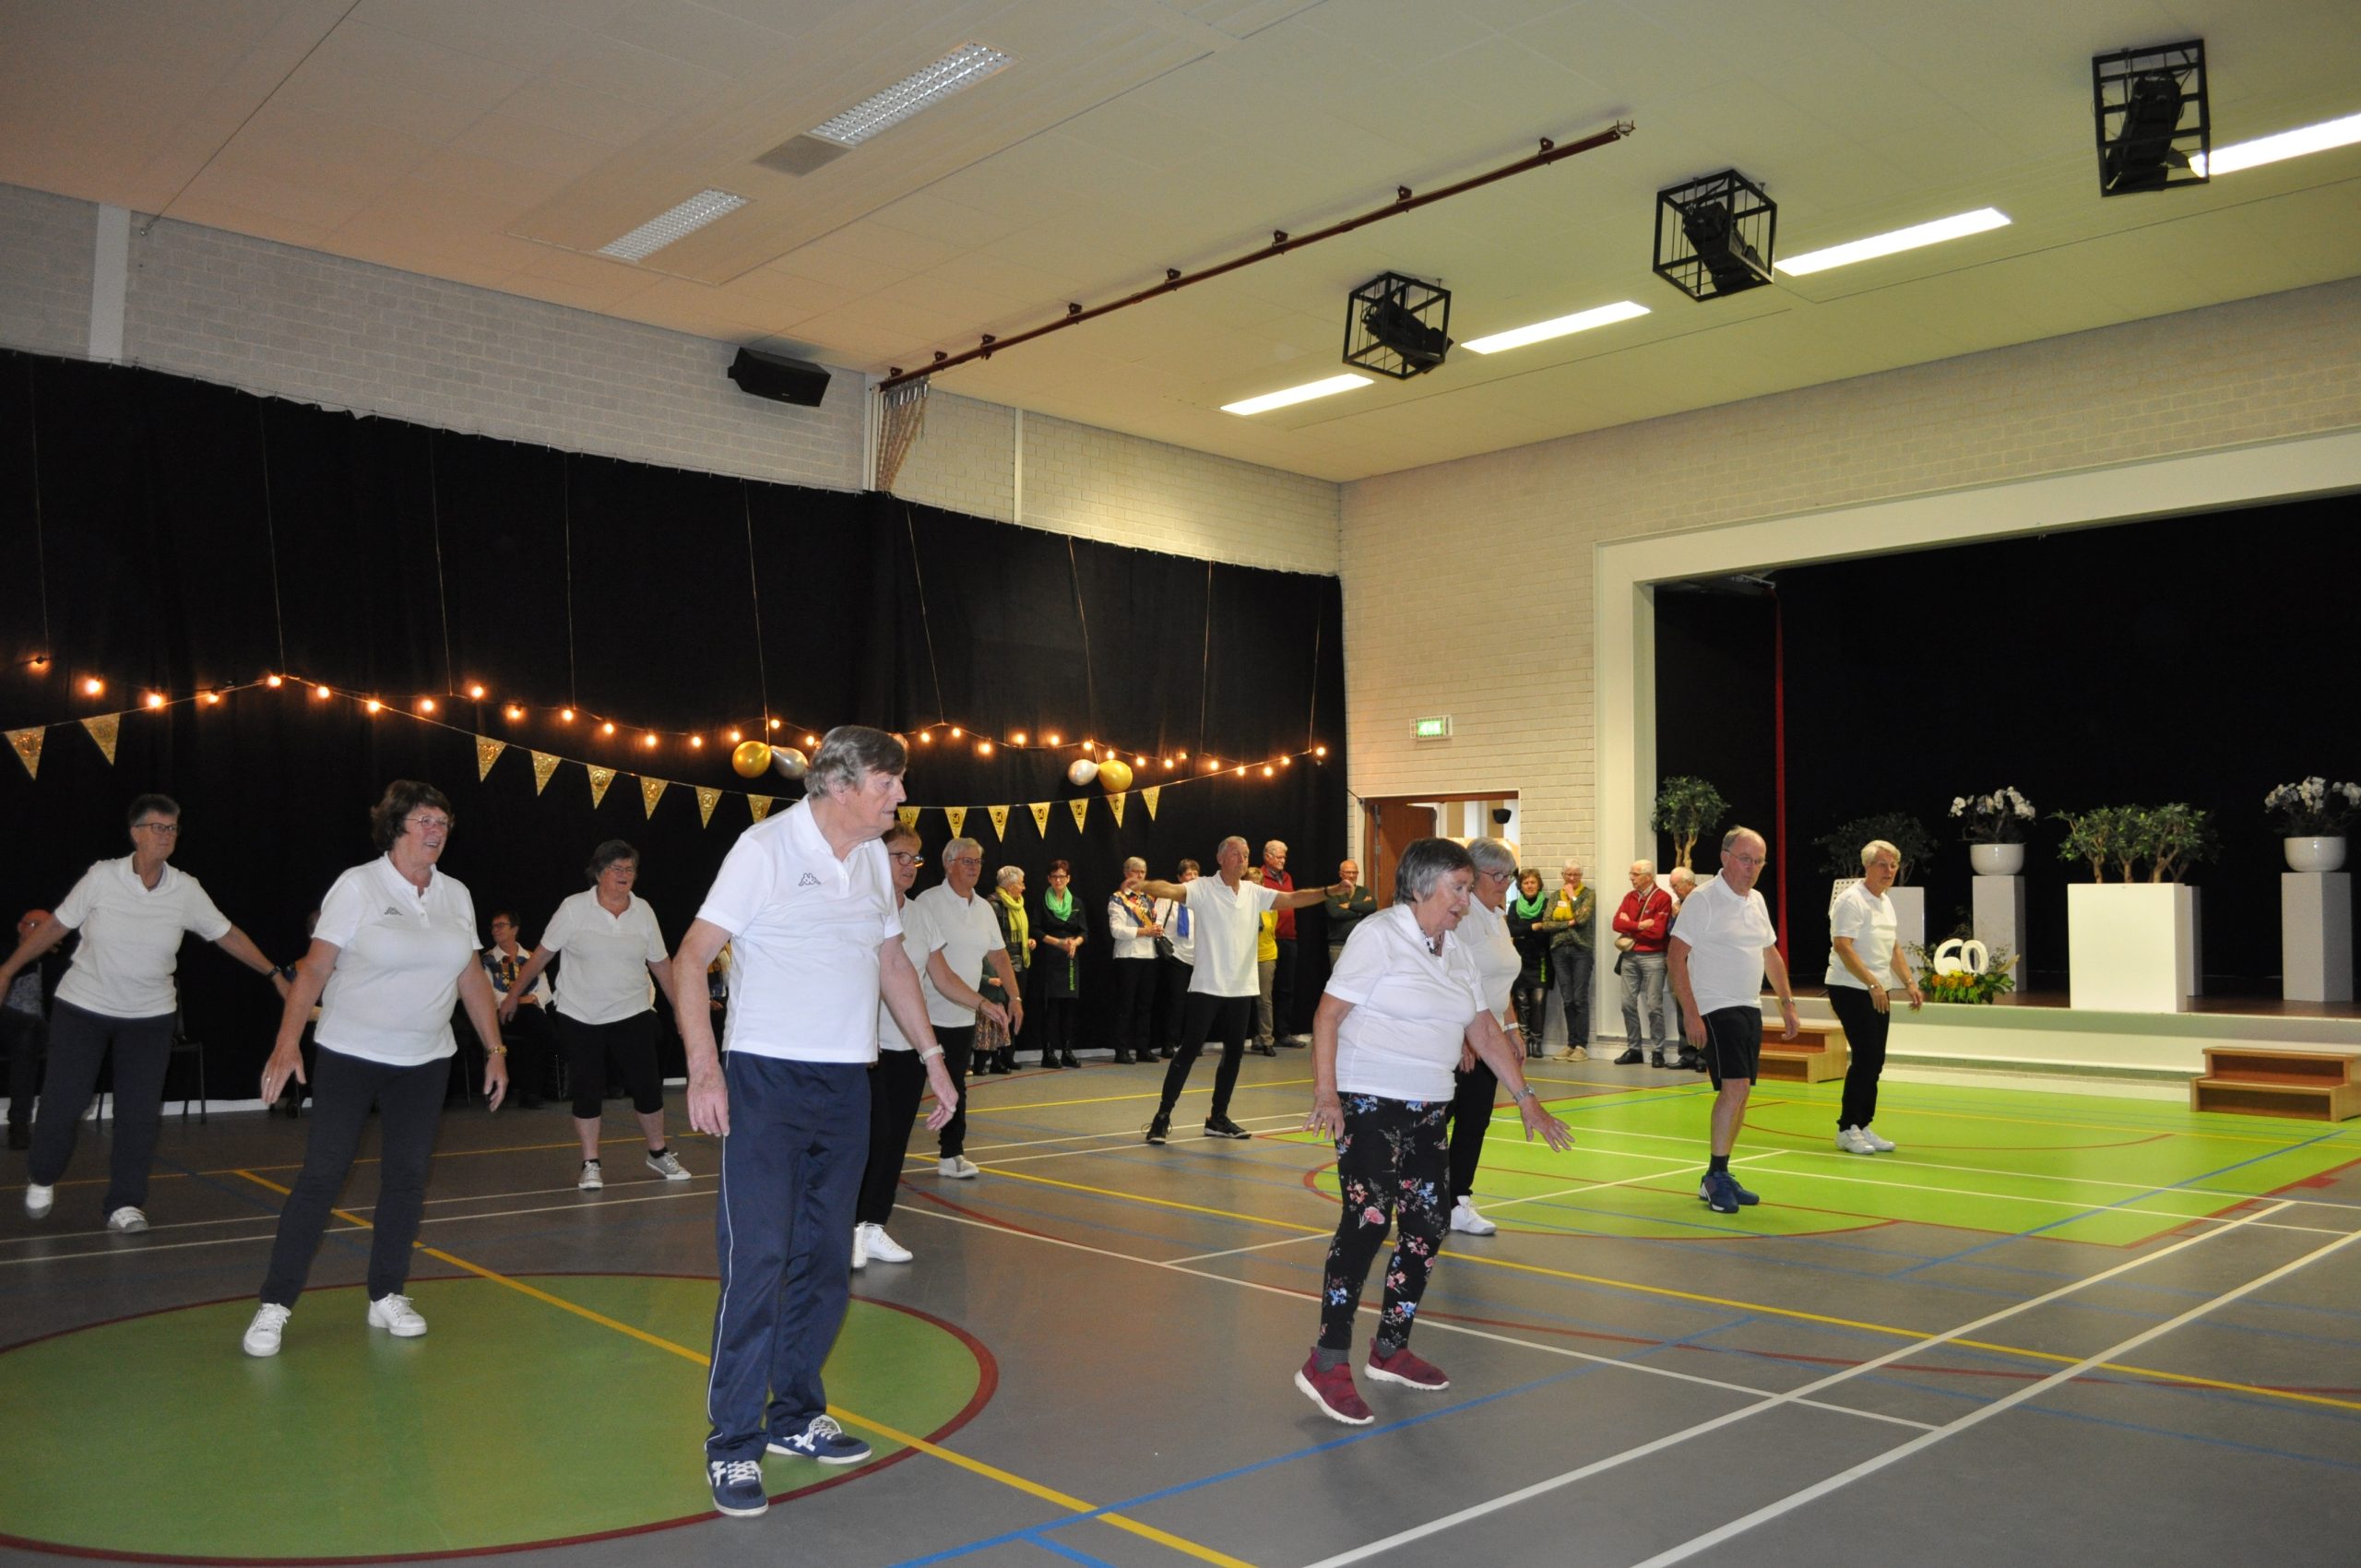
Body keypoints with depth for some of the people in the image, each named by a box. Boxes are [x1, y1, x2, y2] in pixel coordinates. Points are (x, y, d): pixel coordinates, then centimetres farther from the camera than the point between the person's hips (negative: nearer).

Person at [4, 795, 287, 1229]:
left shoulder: (185, 889, -5)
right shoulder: (102, 877, -11)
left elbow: (226, 934, 2)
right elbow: (55, 925, -2)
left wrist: (274, 974, 0)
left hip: (149, 1016, 2)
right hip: (82, 1008, -2)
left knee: (140, 1112, -1)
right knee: (64, 1102, 0)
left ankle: (124, 1203, 11)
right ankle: (42, 1180, 30)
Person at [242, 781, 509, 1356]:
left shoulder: (456, 895, 6)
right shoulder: (357, 886, -8)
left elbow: (472, 978, 11)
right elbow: (314, 969, -11)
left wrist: (495, 1049, 9)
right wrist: (288, 1042, -21)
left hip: (425, 1061, 4)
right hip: (349, 1055, -4)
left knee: (407, 1178, 6)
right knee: (322, 1175, -5)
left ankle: (386, 1297, 18)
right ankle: (275, 1304, 5)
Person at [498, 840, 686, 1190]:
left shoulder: (644, 911, 1)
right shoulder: (574, 908, -8)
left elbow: (660, 963, 8)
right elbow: (542, 954, -1)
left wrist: (680, 1007, 8)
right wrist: (514, 994, 3)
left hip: (632, 1014, 2)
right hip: (581, 1017, -2)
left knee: (647, 1085, 3)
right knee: (588, 1091, 3)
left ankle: (658, 1153, 21)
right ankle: (590, 1165, 15)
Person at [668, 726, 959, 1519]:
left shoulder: (873, 859, 10)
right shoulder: (765, 848, -10)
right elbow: (689, 959, -11)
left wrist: (931, 1054, 18)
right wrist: (704, 1067, -20)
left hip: (846, 1086, 7)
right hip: (765, 1082, -6)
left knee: (825, 1262, 11)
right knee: (756, 1262, -8)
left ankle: (795, 1415, 26)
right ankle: (733, 1444, 4)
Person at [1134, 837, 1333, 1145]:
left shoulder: (1254, 892, 7)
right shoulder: (1203, 888, -8)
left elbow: (1294, 899, 3)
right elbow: (1171, 890, -25)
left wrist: (1329, 891, -12)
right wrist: (1144, 886, -46)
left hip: (1241, 988, 5)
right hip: (1207, 987, -5)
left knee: (1234, 1053, 9)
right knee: (1189, 1051, -5)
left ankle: (1217, 1118, 20)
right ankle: (1162, 1117, 2)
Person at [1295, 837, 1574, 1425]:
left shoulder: (1458, 950, 12)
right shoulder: (1379, 935, -11)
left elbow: (1484, 1031, 17)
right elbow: (1327, 1014, -14)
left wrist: (1527, 1100, 13)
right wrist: (1325, 1092, -22)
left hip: (1427, 1110, 8)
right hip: (1367, 1103, -8)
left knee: (1427, 1224, 7)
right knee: (1368, 1218, -14)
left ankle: (1391, 1349, 23)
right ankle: (1328, 1364, -8)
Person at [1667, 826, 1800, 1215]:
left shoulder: (1756, 901, 13)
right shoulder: (1703, 900, -11)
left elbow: (1771, 954, 24)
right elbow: (1677, 957, -14)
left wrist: (1787, 1003, 18)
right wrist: (1691, 1015, -20)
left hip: (1750, 1009, 8)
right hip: (1717, 1009, -8)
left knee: (1739, 1094, 9)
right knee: (1734, 1088, -17)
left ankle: (1719, 1177, 18)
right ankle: (1715, 1176, -7)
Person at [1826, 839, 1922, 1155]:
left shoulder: (1885, 902, 15)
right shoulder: (1852, 900, -13)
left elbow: (1892, 948, 24)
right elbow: (1842, 946, -22)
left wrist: (1909, 983, 13)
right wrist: (1873, 984, -26)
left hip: (1878, 993, 9)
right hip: (1851, 990, -9)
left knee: (1874, 1061, 8)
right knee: (1865, 1058, -10)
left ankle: (1863, 1127, 14)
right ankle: (1846, 1129, -2)